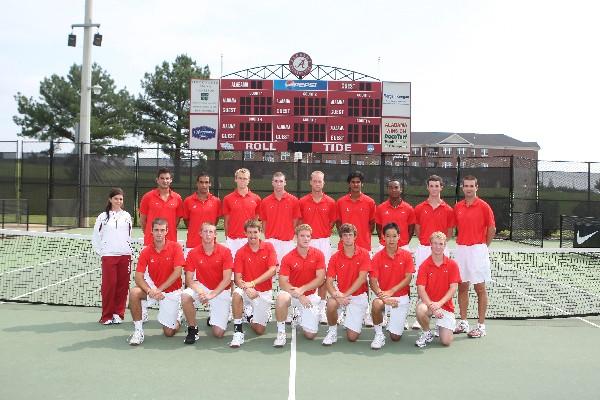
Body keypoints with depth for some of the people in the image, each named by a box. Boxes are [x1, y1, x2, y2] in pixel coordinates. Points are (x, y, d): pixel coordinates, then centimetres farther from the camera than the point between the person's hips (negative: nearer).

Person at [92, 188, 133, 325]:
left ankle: (118, 314, 14)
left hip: (125, 256, 2)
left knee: (123, 285, 3)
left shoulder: (127, 216, 9)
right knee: (109, 285, -5)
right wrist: (101, 252, 4)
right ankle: (107, 316, 6)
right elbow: (95, 237, 9)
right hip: (109, 256, -2)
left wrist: (128, 249, 12)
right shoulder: (103, 217, 4)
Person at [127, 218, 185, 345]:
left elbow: (177, 272, -19)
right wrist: (150, 291, -30)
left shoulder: (175, 247, -13)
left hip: (172, 292, -2)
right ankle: (138, 330, -15)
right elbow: (139, 277, -12)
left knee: (169, 333, -3)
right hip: (153, 288, 2)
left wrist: (159, 289, -23)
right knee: (134, 292, -29)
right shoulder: (146, 251, -7)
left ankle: (178, 317, 34)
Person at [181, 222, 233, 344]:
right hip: (202, 287, 1)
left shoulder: (225, 251, -11)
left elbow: (227, 279, -15)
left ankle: (213, 317, 29)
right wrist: (199, 291, -30)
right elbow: (189, 279, -10)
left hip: (221, 291, -1)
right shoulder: (193, 253, -7)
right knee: (185, 296, -33)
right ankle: (192, 329, -10)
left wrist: (212, 294, -25)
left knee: (218, 333, -9)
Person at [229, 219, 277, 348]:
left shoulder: (269, 247, -5)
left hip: (264, 292, 0)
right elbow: (237, 278, -11)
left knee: (259, 330, -2)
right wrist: (246, 288, -32)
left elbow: (272, 270, -15)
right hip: (248, 291, 0)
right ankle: (238, 331, -24)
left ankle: (253, 317, 34)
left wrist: (253, 283, -25)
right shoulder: (241, 252, -6)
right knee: (237, 294, -36)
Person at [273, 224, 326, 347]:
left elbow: (320, 279, -12)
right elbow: (283, 283, -16)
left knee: (310, 335, -4)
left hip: (311, 296, 1)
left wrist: (302, 289, -22)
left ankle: (303, 317, 31)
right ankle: (281, 332, -17)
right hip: (293, 293, -1)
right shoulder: (288, 258, -11)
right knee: (281, 298, -38)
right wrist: (298, 295, -28)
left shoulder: (318, 254, -8)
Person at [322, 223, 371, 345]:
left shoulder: (363, 254, -7)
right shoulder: (335, 257, -3)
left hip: (359, 296, -1)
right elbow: (329, 282, -6)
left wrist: (345, 294, -21)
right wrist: (336, 295, -27)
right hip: (341, 295, 1)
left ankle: (355, 320, 28)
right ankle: (332, 331, -8)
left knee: (352, 337, -7)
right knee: (331, 303, -35)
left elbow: (362, 278, -15)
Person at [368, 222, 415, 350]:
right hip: (384, 296, 0)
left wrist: (391, 291, -20)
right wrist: (382, 296, -28)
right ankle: (379, 334, -13)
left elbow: (408, 278, -8)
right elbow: (373, 281, -11)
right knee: (376, 304, -38)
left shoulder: (406, 255, -3)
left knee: (395, 337, -2)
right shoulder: (377, 257, -7)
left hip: (401, 297, 1)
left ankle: (397, 323, 35)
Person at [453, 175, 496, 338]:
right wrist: (462, 242, 10)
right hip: (461, 250, 5)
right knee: (462, 287, 9)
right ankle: (463, 323, 18)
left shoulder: (483, 206, -5)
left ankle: (481, 326, 6)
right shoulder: (457, 207, 9)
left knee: (480, 288, 0)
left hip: (478, 250, -5)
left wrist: (482, 246, 2)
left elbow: (492, 229, -2)